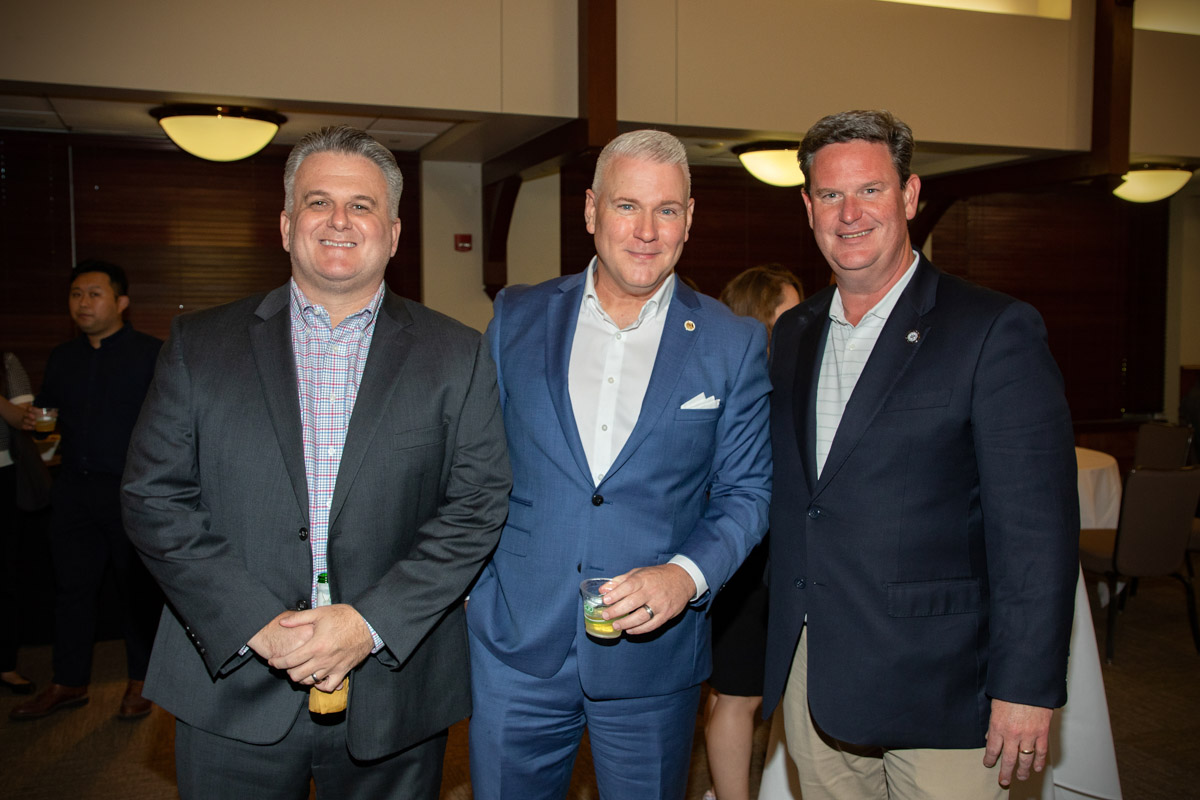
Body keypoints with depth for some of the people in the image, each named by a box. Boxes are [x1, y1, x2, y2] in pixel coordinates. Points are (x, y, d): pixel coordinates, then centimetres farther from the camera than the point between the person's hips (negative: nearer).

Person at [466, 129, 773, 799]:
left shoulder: (735, 344, -1)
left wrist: (686, 574, -15)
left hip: (654, 653, 0)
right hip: (517, 649, 1)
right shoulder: (517, 317, 2)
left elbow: (746, 491, 0)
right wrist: (467, 569, 1)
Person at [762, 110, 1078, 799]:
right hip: (811, 676, 5)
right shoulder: (793, 334, 9)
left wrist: (1027, 688, -15)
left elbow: (1036, 526, -13)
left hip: (937, 686, -5)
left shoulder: (994, 331, -10)